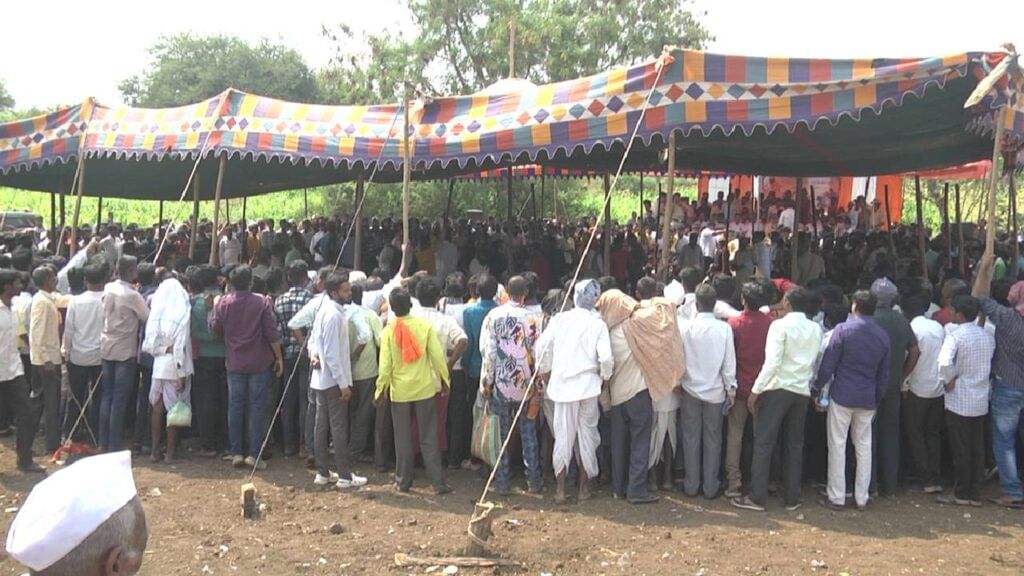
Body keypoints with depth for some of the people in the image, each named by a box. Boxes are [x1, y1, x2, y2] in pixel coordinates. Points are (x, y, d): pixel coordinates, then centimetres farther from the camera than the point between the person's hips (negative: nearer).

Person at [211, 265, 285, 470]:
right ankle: (253, 454, 1)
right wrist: (279, 357, 0)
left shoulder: (223, 303, -2)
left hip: (234, 363, 2)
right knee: (257, 407, 3)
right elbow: (271, 333, -9)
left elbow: (216, 330, 5)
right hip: (258, 363, -2)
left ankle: (236, 453, 11)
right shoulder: (262, 302, -8)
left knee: (235, 407, 9)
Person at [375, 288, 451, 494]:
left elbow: (385, 364, -6)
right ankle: (438, 483, 4)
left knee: (403, 439, 12)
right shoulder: (424, 326, -8)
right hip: (424, 389, 0)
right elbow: (437, 355, -6)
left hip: (399, 391, 0)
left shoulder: (388, 331, -7)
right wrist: (444, 378, 8)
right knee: (429, 438, 5)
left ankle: (403, 481, 18)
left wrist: (380, 389, 5)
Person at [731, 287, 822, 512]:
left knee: (763, 444, 0)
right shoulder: (816, 329, 6)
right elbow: (816, 363, 7)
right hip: (802, 392, 5)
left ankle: (757, 498, 1)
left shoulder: (780, 325, -11)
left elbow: (772, 362, -17)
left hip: (777, 390, -5)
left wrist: (755, 391, -14)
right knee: (794, 445, 12)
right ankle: (792, 498, 16)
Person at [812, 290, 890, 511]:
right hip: (868, 399, 5)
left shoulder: (843, 330, -10)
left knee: (838, 445, 3)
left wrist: (816, 390, -2)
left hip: (842, 396, -4)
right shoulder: (883, 336, 6)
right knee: (864, 447, 12)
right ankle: (861, 498, 17)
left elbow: (827, 364, -10)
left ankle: (836, 497, 7)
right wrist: (877, 398, 20)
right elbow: (884, 374, 11)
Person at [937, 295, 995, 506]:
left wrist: (949, 380, -14)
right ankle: (975, 494, 17)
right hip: (981, 401, 6)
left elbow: (944, 362, -30)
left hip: (959, 401, -6)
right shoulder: (988, 337, 6)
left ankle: (962, 494, 9)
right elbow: (991, 365, 13)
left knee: (961, 449, 2)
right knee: (978, 449, 11)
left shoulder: (955, 335, -16)